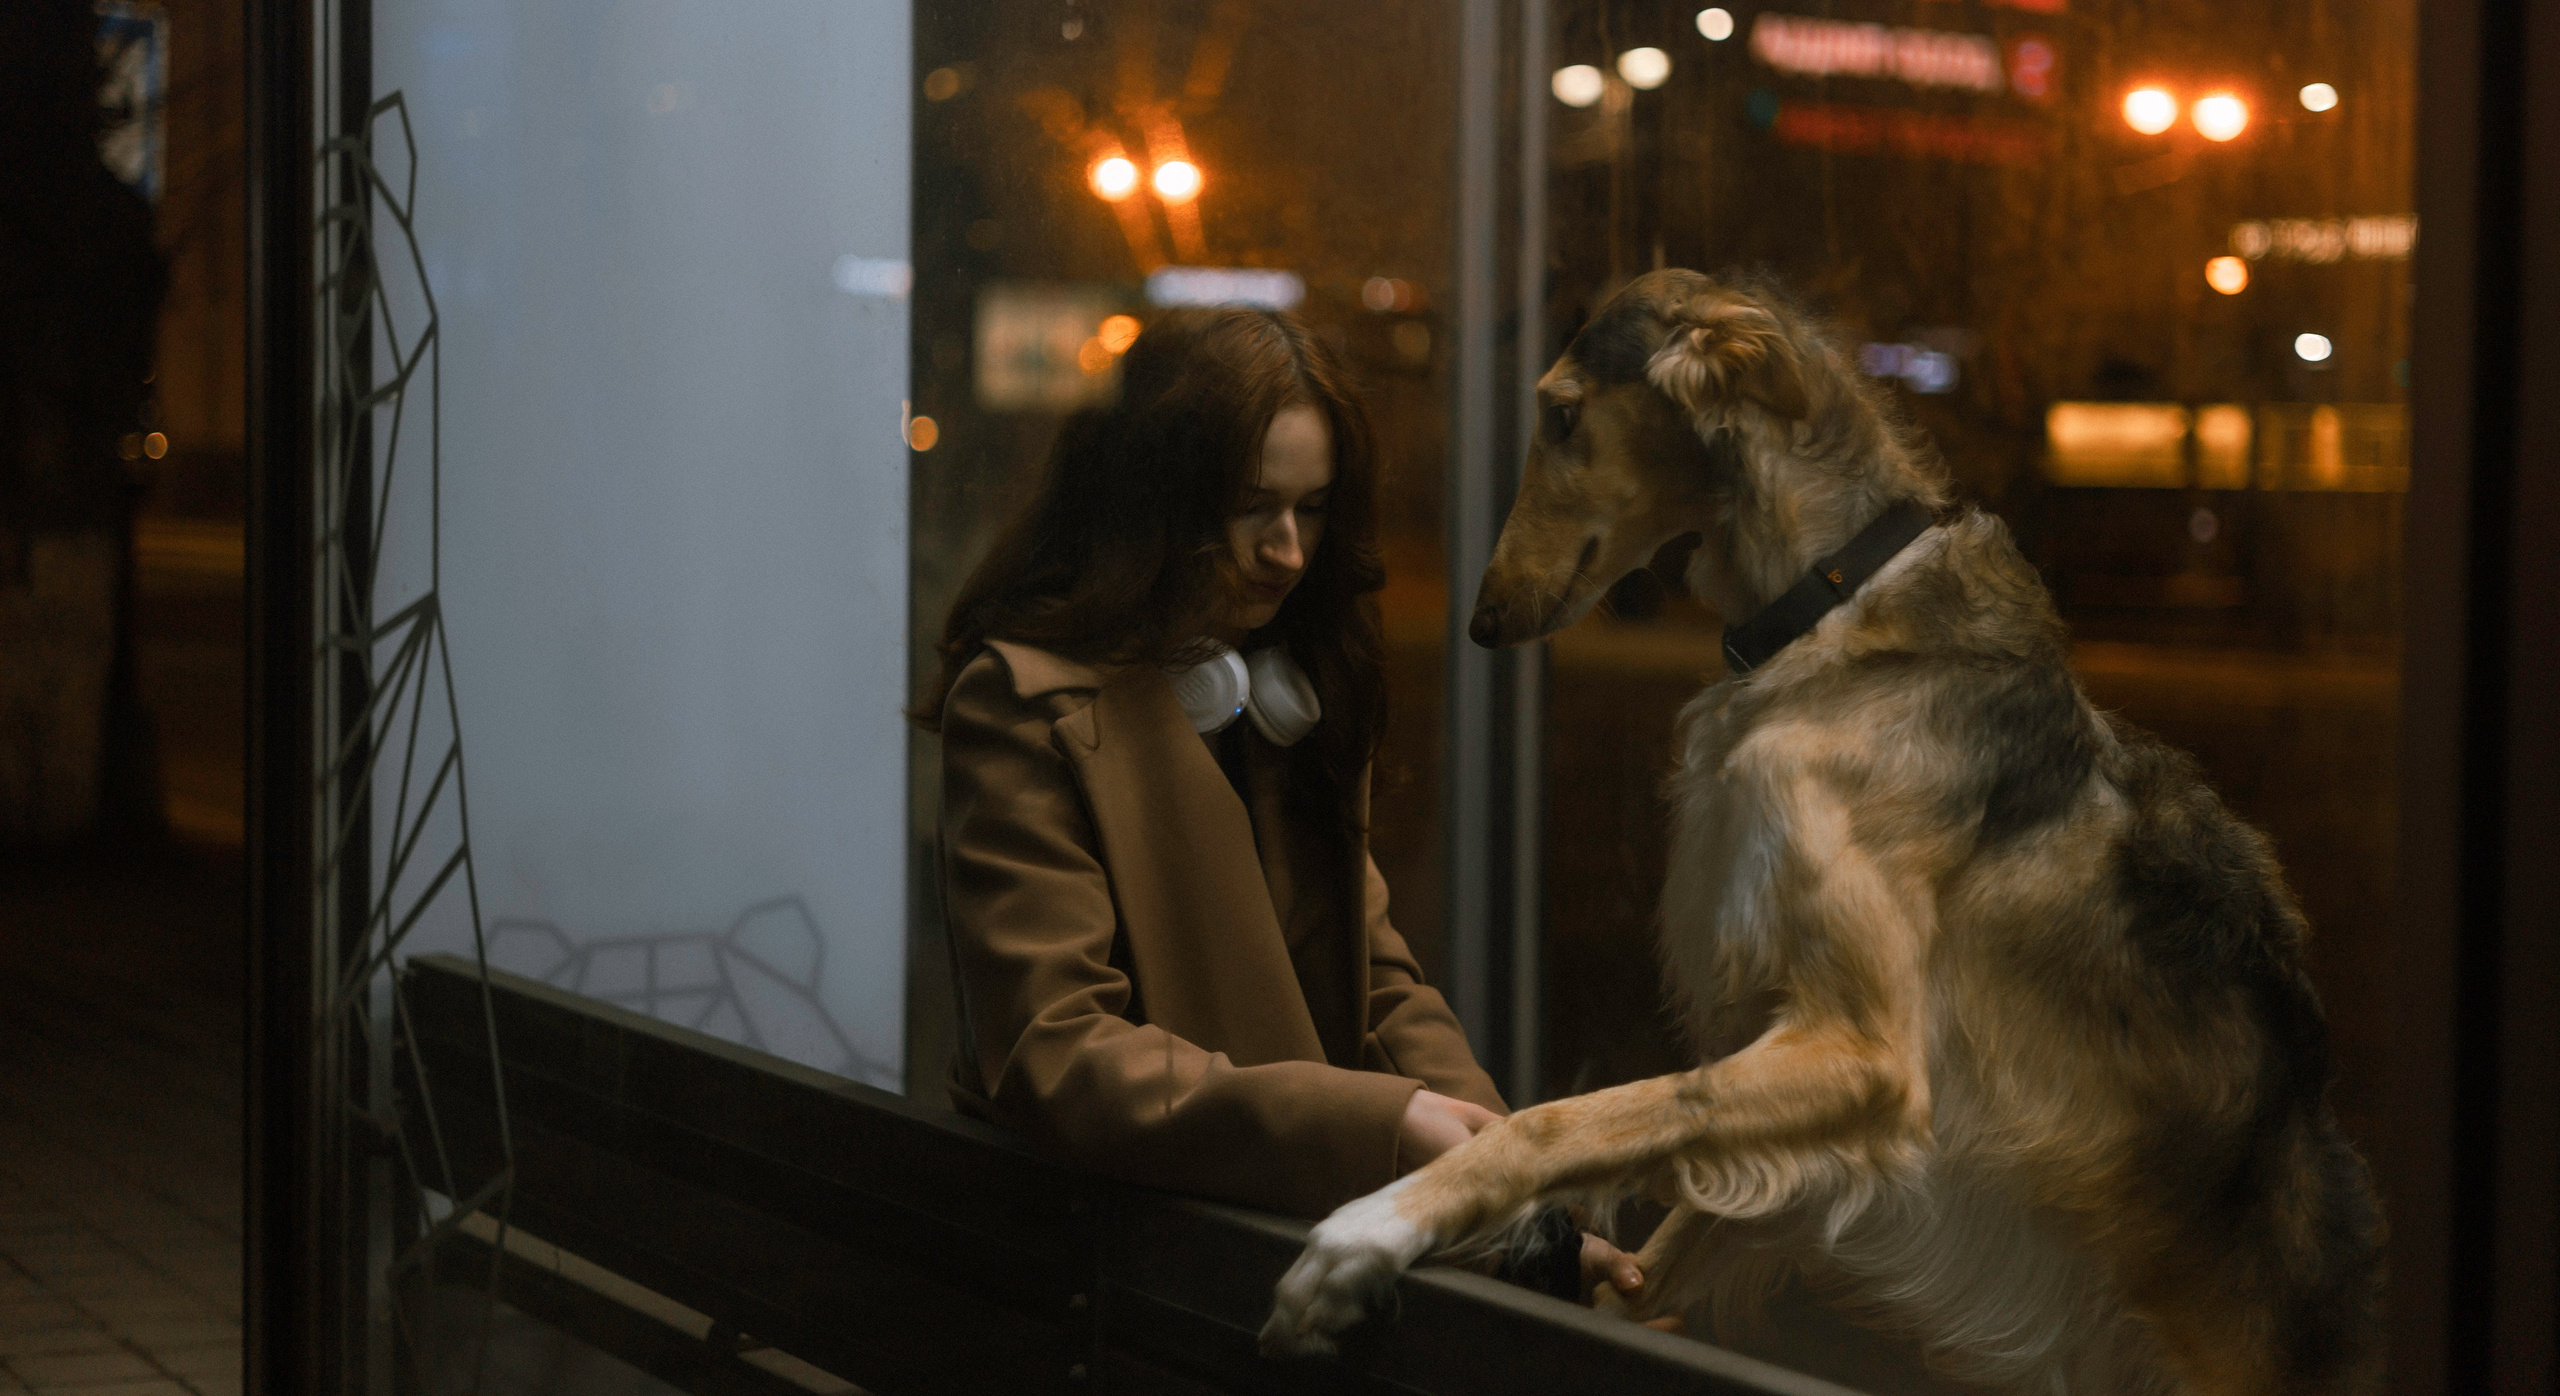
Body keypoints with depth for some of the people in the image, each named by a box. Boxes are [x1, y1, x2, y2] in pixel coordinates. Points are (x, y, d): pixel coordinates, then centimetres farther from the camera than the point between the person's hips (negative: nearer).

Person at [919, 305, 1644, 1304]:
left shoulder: (1289, 693, 18)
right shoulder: (1025, 704, -9)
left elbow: (1373, 978, 16)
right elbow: (1052, 1059, -16)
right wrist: (1377, 1127, -26)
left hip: (1309, 1222, 7)